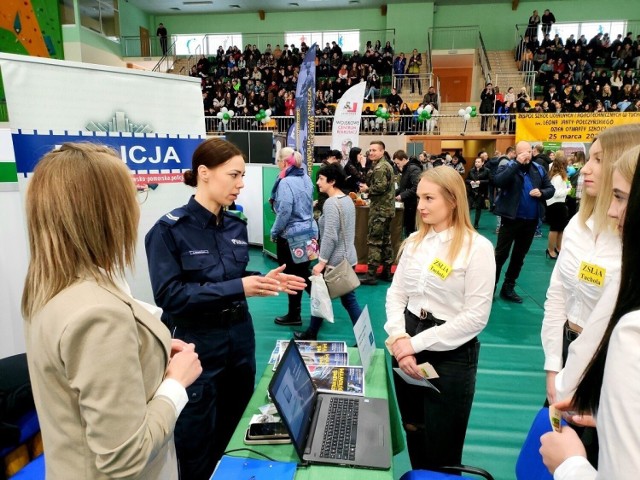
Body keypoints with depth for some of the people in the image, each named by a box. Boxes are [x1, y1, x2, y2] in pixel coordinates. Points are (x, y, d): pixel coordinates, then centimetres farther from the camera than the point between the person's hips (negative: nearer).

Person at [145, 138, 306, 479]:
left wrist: (262, 280, -7)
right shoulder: (169, 229, -14)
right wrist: (239, 288, -26)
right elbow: (169, 296, -20)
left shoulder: (236, 225, 3)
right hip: (197, 347, -5)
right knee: (196, 451, 11)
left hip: (240, 339, 6)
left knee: (235, 435, 22)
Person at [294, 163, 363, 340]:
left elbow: (330, 236, -25)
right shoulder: (348, 199, 10)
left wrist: (321, 261, -20)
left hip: (335, 260, -8)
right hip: (348, 257, 9)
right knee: (349, 299, 12)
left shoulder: (331, 203, -19)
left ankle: (312, 334, 27)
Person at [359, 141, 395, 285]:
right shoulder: (387, 165, 19)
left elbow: (381, 187, -24)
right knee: (386, 239, 13)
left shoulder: (379, 167, -14)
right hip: (387, 207, 10)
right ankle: (387, 271, 19)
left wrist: (367, 189, -9)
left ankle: (371, 274, -7)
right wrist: (369, 188, 8)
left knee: (374, 240, -9)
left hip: (380, 208, -10)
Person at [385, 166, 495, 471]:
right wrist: (399, 338, -13)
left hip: (451, 355, -5)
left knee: (441, 454, 12)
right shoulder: (414, 241, 4)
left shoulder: (477, 247, -13)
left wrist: (417, 343, -18)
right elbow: (396, 293, 4)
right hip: (408, 347, 5)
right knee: (413, 435, 23)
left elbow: (476, 316, -17)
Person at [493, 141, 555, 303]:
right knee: (501, 253, -2)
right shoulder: (508, 166, -7)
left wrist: (542, 193, -11)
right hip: (511, 218, -5)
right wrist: (517, 163, -26)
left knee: (519, 255, 12)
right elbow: (497, 182, -27)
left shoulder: (539, 169, 7)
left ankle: (508, 287, 24)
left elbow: (551, 189, 12)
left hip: (531, 220, 5)